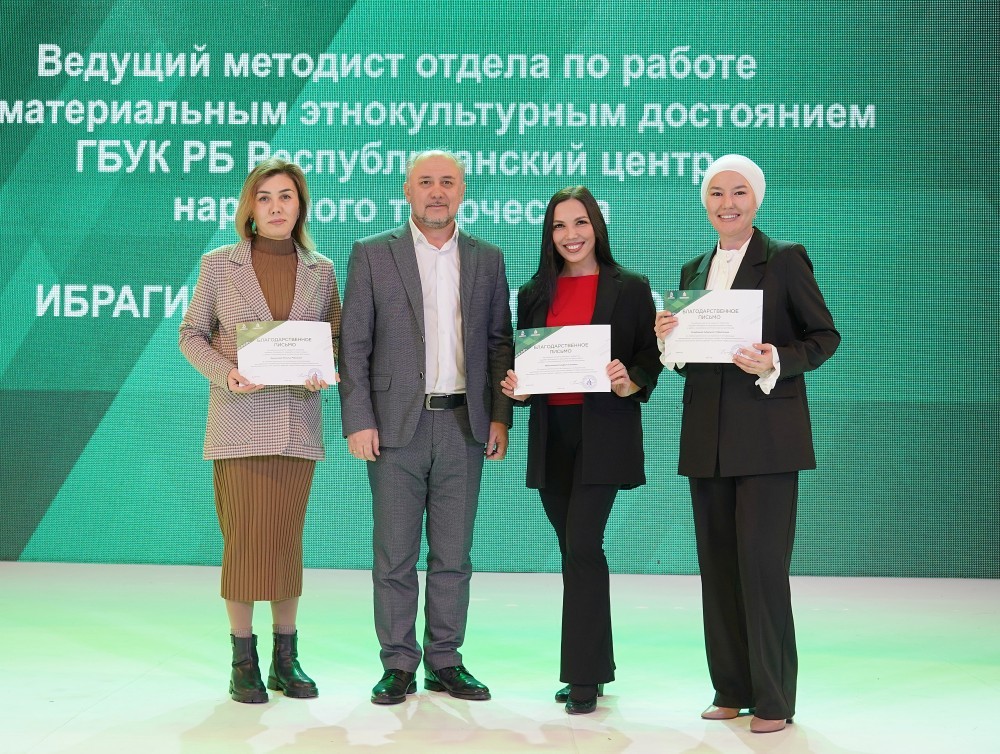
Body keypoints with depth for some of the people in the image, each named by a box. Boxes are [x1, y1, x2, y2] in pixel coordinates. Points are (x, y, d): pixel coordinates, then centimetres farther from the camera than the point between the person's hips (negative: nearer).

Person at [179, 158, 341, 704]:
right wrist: (224, 372, -12)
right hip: (239, 421, -2)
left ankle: (286, 659, 15)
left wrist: (324, 370, -9)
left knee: (287, 540, 6)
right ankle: (244, 661, 9)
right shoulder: (219, 265, 3)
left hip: (298, 424, 2)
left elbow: (338, 337, 12)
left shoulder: (320, 270, 8)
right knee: (243, 539, -1)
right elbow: (192, 334, 6)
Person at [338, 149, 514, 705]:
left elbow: (500, 342, 11)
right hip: (397, 425, -2)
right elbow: (354, 344, 0)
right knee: (395, 555, 2)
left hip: (464, 425, 2)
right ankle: (399, 666, 11)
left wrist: (499, 417, 3)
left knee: (454, 554, 7)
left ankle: (446, 662, 17)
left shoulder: (487, 259, 10)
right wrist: (358, 421, -7)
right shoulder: (372, 255, 3)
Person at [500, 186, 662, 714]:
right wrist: (515, 386, -7)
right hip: (550, 435, 5)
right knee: (574, 552, 10)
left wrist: (629, 383, -20)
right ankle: (594, 667, 21)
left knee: (582, 546, -13)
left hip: (603, 433, -4)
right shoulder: (534, 293, 13)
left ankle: (584, 676, -7)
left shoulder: (629, 289, 2)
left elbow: (650, 359, 0)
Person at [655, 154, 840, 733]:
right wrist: (668, 339, -3)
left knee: (762, 566, -8)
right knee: (718, 566, 8)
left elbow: (825, 336, -3)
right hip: (708, 439, 6)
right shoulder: (694, 271, 15)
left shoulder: (785, 259, -1)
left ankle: (773, 700, 2)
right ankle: (733, 690, 18)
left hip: (766, 435, -6)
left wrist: (776, 362, -19)